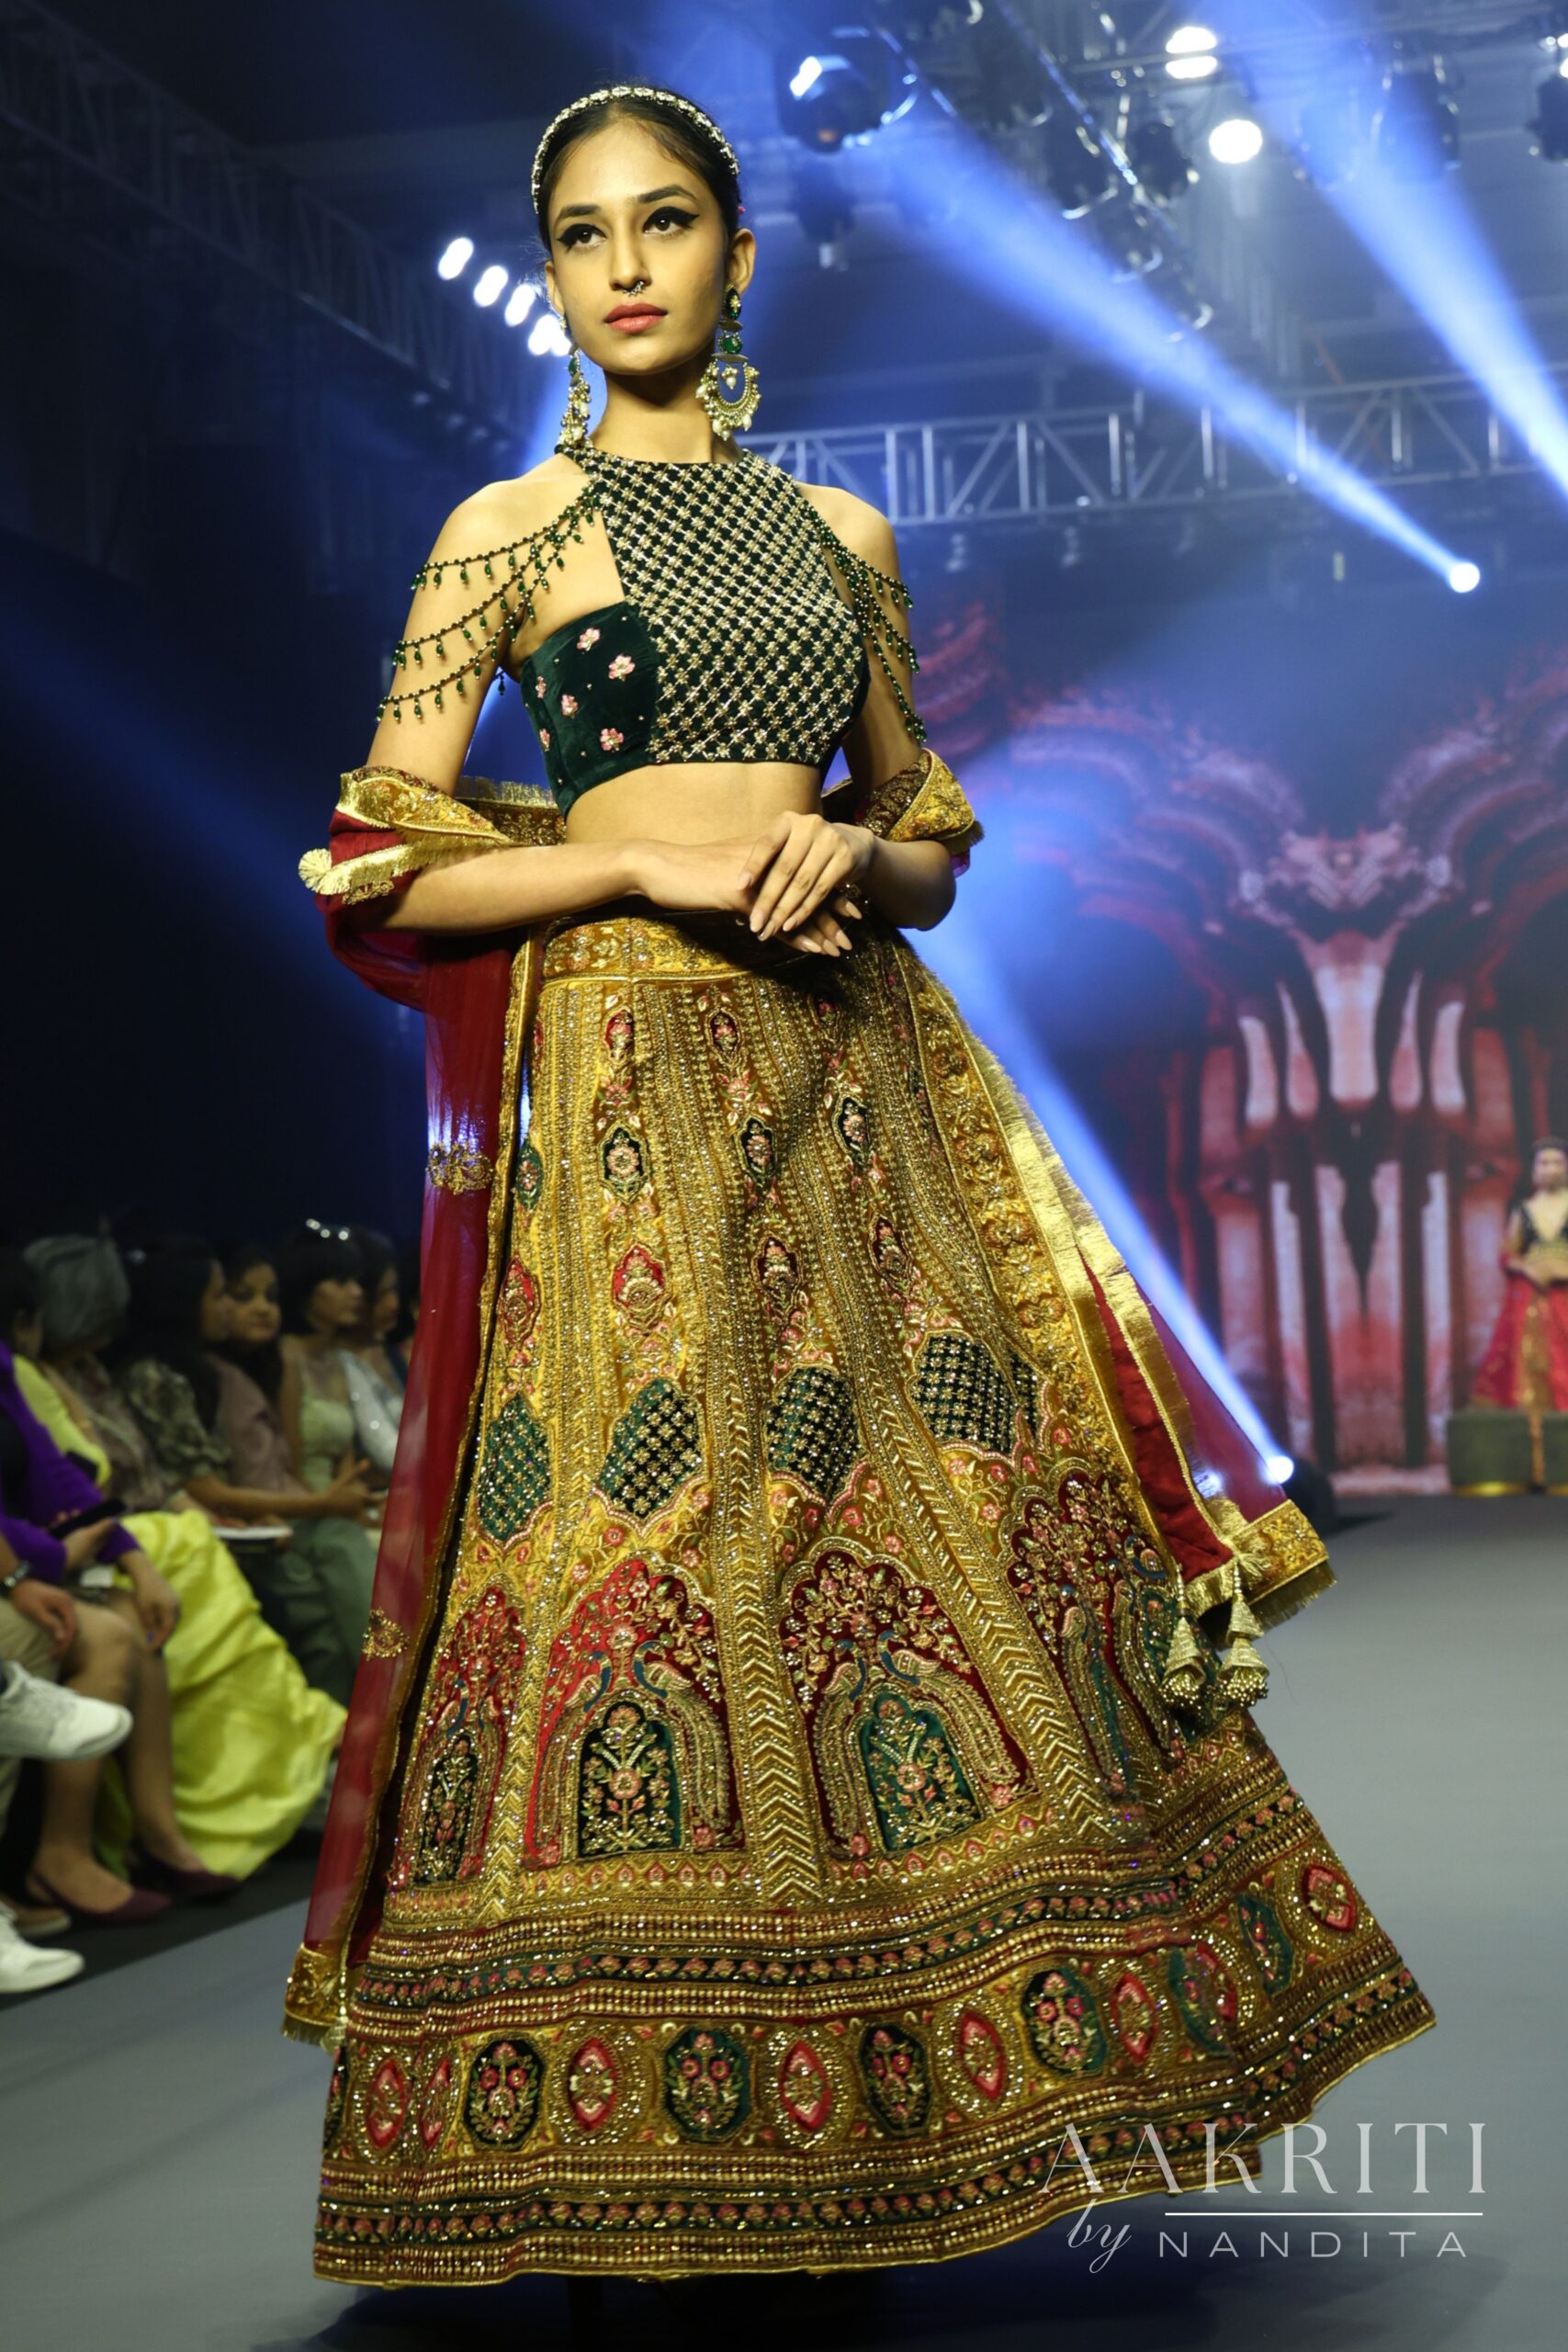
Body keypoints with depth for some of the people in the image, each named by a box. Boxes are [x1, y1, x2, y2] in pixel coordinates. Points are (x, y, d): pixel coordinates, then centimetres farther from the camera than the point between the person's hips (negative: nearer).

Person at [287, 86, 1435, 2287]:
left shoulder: (844, 535, 16)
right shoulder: (507, 529, 4)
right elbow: (375, 876, -2)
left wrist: (853, 858, -4)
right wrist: (653, 859, -12)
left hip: (851, 1075, 4)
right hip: (619, 1092, -4)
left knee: (963, 1505, -1)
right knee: (640, 1534, -8)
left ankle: (913, 2087, 13)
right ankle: (638, 2139, 5)